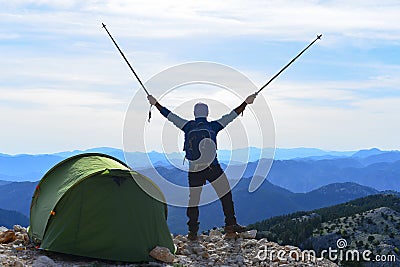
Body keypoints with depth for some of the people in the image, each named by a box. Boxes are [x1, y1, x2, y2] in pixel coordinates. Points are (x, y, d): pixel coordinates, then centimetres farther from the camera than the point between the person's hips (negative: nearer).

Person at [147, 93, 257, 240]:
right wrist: (246, 102, 11)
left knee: (193, 200, 8)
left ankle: (192, 232, 10)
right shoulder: (213, 126, 1)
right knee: (226, 195, 9)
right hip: (213, 168, -2)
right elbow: (232, 115, 5)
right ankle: (230, 225, 7)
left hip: (193, 171, 2)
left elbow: (170, 115, 10)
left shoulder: (188, 126, 3)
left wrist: (155, 103, 19)